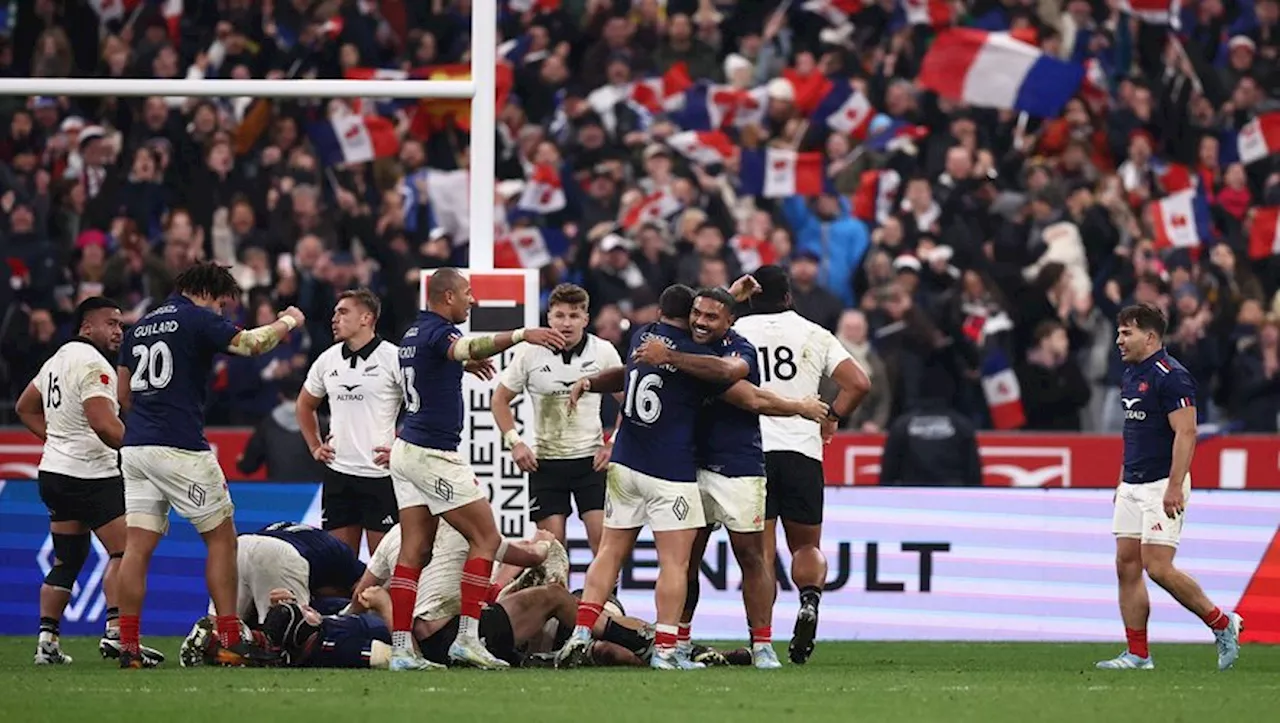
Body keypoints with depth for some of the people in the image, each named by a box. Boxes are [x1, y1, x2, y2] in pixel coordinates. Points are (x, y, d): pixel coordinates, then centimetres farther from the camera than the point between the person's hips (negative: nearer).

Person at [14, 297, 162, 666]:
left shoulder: (58, 359, 16)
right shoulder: (92, 364, -14)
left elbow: (25, 407, 27)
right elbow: (104, 425, -26)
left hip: (54, 470, 10)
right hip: (90, 474, -10)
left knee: (67, 560, 14)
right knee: (124, 551, -12)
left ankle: (47, 640, 11)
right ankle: (116, 632, -22)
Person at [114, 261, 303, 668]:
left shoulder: (140, 327, 18)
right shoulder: (198, 319, -4)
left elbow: (123, 393, 21)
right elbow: (251, 343, -13)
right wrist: (288, 322, 4)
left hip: (135, 447, 7)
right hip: (181, 449, -7)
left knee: (138, 546, 3)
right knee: (221, 538, 3)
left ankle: (128, 646, -3)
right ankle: (229, 642, 0)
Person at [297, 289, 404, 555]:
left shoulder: (393, 358, -7)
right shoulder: (328, 360, 10)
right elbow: (305, 405, 27)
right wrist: (315, 447, 18)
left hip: (380, 475, -6)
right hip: (338, 472, 6)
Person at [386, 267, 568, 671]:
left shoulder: (413, 334, 15)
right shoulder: (437, 332, -14)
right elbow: (470, 347, -39)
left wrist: (462, 364, 40)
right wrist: (521, 335, -52)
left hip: (407, 451, 9)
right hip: (433, 455, -9)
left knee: (414, 549, 6)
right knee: (485, 537, -3)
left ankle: (401, 646, 0)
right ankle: (467, 637, -9)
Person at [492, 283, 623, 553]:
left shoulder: (604, 352, -3)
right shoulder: (530, 353, -4)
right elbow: (500, 399, 7)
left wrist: (612, 444, -2)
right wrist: (515, 442, -4)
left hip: (591, 460, 0)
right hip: (545, 461, 0)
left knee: (602, 535, -9)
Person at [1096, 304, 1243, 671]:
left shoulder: (1171, 376, -15)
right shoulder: (1131, 375, 14)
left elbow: (1186, 433, -20)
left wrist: (1174, 487, -25)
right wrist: (1123, 480, 22)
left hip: (1163, 486, -9)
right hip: (1133, 486, 9)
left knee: (1158, 567, -13)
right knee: (1127, 566, 4)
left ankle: (1222, 623, 4)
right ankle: (1138, 654, 7)